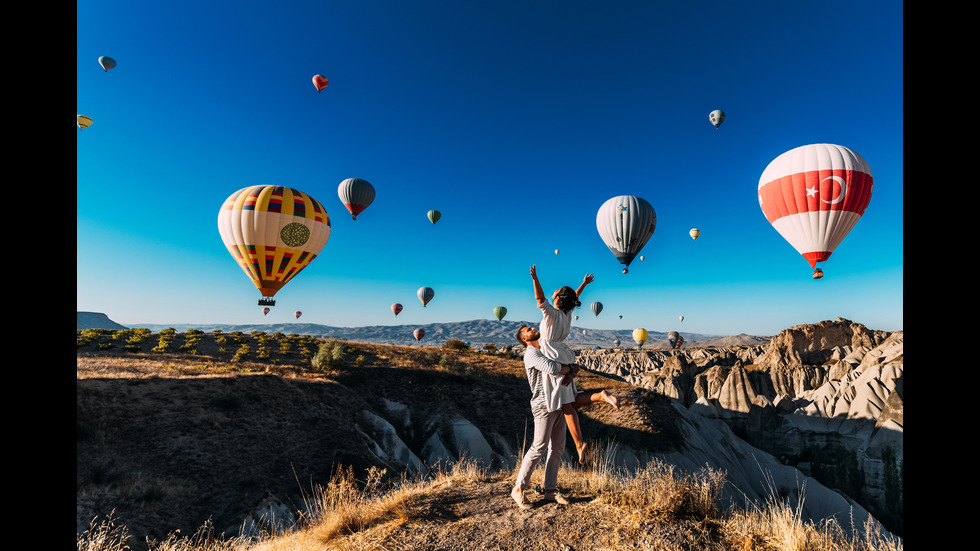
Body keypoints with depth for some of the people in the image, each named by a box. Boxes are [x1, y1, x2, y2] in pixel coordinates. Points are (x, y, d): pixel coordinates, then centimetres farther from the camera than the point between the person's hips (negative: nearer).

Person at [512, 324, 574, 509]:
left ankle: (550, 490, 20)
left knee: (557, 448, 10)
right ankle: (519, 489, 7)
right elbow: (553, 369, -28)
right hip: (544, 406, -8)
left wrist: (569, 373, -8)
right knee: (539, 447, -7)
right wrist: (568, 367, -7)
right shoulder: (531, 353, -12)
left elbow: (565, 368, 17)